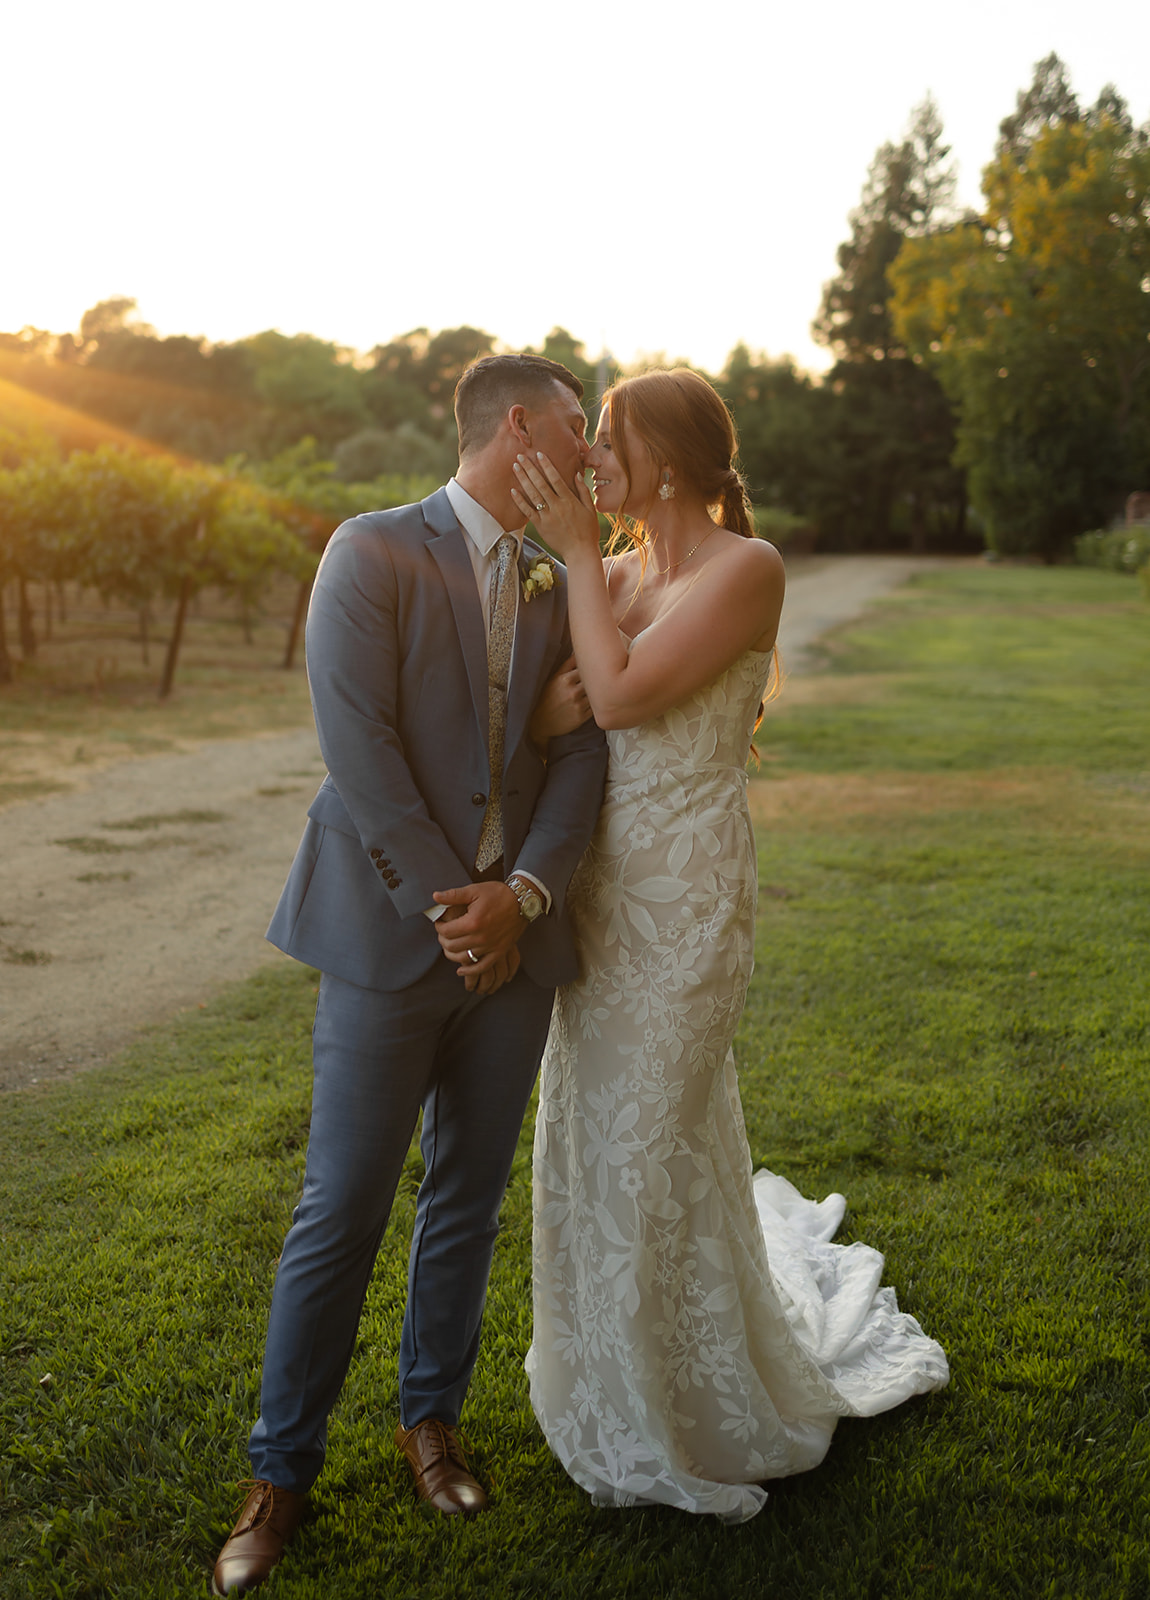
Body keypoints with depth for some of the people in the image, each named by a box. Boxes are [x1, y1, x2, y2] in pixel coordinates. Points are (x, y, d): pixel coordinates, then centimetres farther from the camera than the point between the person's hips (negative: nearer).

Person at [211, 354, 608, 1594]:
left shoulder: (559, 586, 11)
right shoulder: (372, 553, -6)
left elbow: (578, 756, 3)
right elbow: (357, 743, -15)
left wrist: (520, 896, -12)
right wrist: (449, 907, -15)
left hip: (513, 936, 5)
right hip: (391, 932, -5)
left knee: (468, 1199, 15)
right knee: (342, 1211, 2)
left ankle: (430, 1419, 35)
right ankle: (282, 1470, 20)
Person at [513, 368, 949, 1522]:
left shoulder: (746, 568, -14)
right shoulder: (616, 574, 8)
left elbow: (622, 696, -24)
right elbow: (547, 721, 5)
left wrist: (574, 549, -15)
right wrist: (548, 707, -19)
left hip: (683, 893, -7)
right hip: (603, 881, 7)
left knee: (647, 1136, 5)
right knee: (605, 1123, 18)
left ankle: (692, 1407, 30)